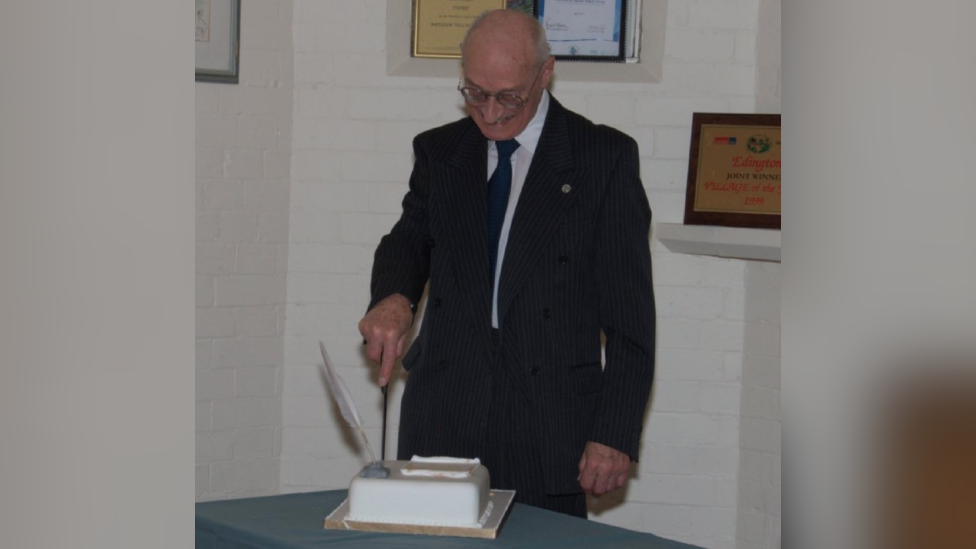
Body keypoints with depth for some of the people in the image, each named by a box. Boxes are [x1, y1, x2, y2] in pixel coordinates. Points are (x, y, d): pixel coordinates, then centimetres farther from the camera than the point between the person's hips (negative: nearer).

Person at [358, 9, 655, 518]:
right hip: (442, 416, 3)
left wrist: (615, 434, -7)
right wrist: (393, 296, -14)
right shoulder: (438, 151, 13)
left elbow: (630, 316, -1)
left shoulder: (604, 157, 0)